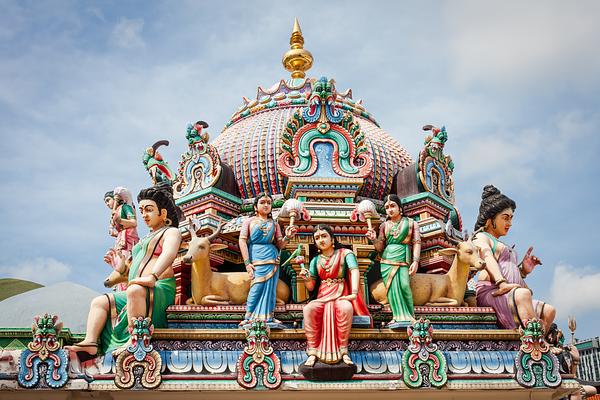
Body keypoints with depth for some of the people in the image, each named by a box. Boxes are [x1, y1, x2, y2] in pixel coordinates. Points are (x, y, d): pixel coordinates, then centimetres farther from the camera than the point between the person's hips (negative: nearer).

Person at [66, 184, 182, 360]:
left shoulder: (171, 232, 2)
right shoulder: (146, 239, 31)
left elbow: (169, 253, -22)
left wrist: (152, 276, -36)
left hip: (160, 291, -9)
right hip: (137, 292, 9)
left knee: (135, 291, -38)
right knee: (100, 302, 2)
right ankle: (90, 343, -17)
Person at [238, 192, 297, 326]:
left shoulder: (274, 224, 18)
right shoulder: (249, 221, 11)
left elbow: (279, 245, 12)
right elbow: (242, 241, 1)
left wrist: (287, 237, -10)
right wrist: (247, 263, -9)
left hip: (272, 259, 3)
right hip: (256, 258, -3)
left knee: (269, 289, 0)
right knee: (257, 287, -11)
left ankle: (268, 319, 5)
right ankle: (249, 318, -5)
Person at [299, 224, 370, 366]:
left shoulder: (344, 254, 3)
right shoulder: (316, 261, 14)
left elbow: (354, 270, -15)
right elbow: (311, 287, 14)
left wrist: (354, 293, -32)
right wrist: (306, 279, -11)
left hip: (341, 295, -3)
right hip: (323, 296, 3)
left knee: (346, 308, -39)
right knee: (308, 309, -31)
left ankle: (343, 351, -28)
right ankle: (312, 353, -27)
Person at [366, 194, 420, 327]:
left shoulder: (411, 223, 10)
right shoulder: (384, 225, 13)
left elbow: (417, 242, 5)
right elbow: (380, 248, 12)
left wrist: (415, 261, -7)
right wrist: (374, 239, -10)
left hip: (403, 261, -2)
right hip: (387, 261, 2)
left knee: (404, 285, -20)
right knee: (393, 287, -10)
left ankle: (409, 316, -9)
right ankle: (401, 317, -6)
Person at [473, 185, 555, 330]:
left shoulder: (500, 245, 35)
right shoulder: (481, 237, 8)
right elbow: (488, 259, -13)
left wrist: (524, 271, 14)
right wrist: (502, 283, -30)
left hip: (509, 296, 9)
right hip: (490, 292, -9)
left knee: (549, 311, -12)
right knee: (523, 294, -36)